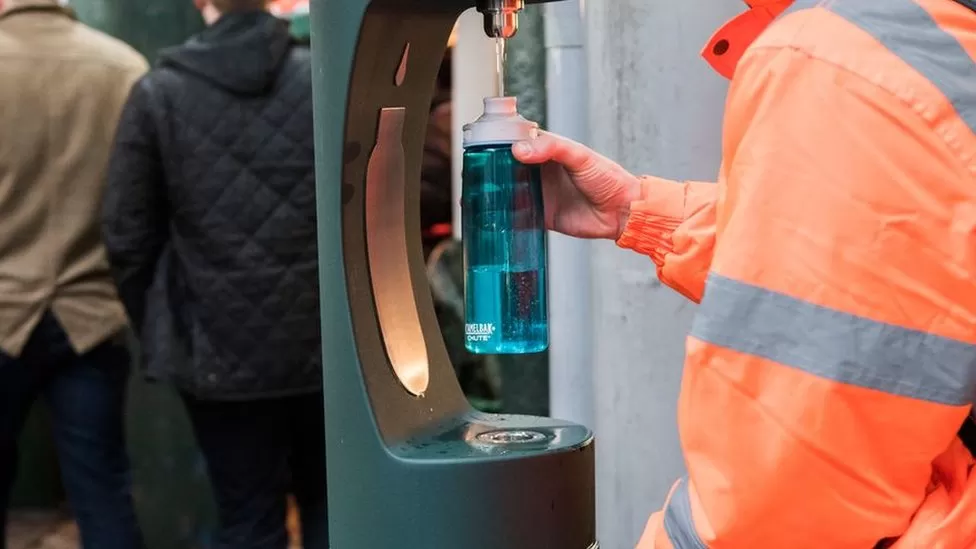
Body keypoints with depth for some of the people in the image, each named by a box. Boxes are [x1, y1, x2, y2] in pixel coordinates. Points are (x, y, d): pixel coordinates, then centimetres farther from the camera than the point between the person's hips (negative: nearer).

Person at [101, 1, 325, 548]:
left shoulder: (157, 94, -3)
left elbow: (128, 237, -2)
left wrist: (158, 331, 12)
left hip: (218, 351, -1)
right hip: (325, 341, 1)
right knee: (328, 505, 18)